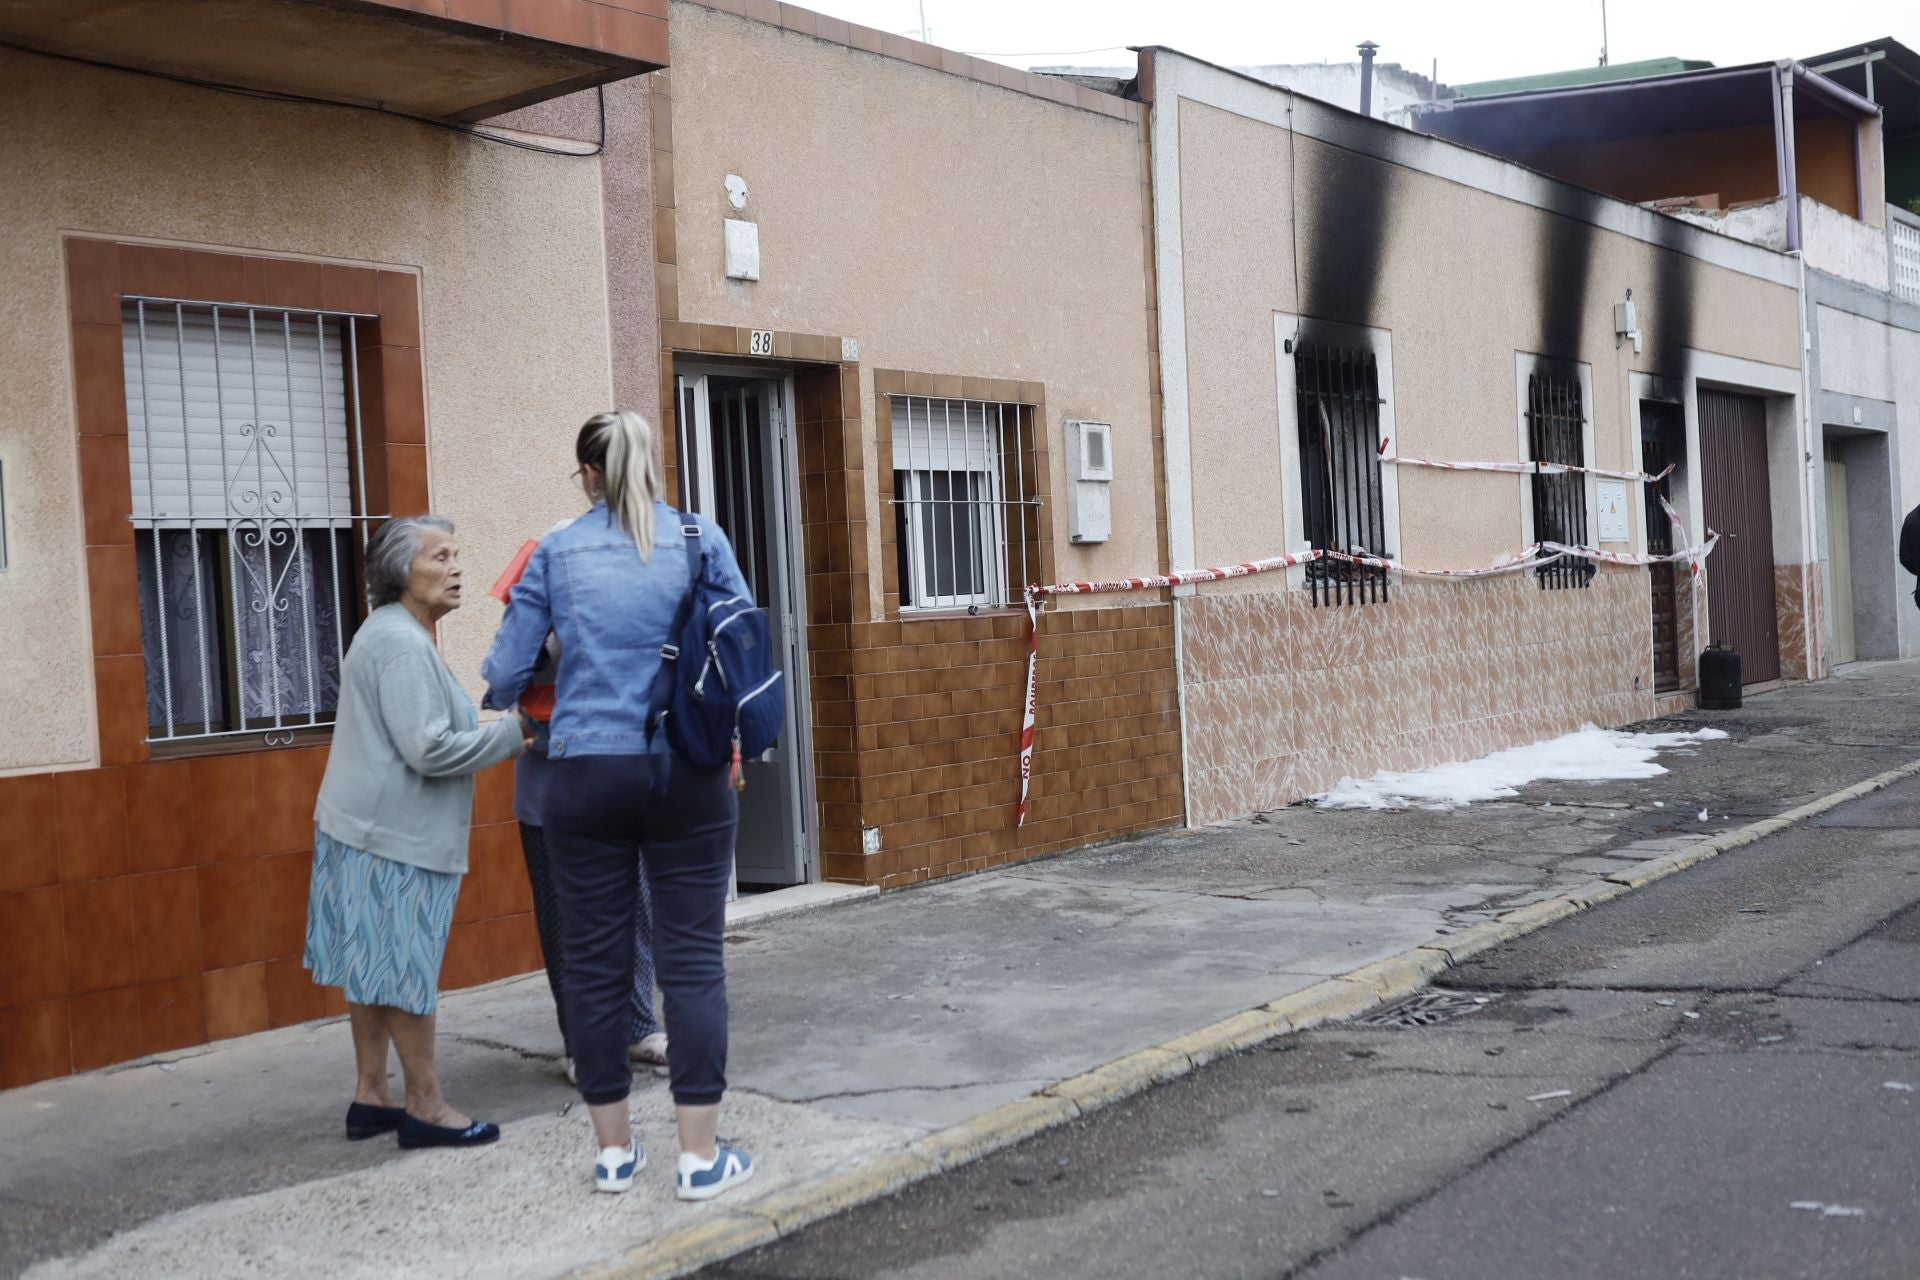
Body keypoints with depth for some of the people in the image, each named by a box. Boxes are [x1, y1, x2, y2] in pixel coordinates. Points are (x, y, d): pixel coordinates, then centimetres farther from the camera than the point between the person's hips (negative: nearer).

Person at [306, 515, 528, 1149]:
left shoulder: (393, 634, 18)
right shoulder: (402, 644, -17)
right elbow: (429, 750, -23)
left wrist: (494, 730, 19)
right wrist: (514, 733, -14)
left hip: (367, 829, 11)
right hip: (394, 837, -11)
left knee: (377, 968, 14)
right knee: (404, 971, -3)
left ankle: (371, 1097, 21)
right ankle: (426, 1106, 5)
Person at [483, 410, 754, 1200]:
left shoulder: (556, 555, 4)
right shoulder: (700, 540, 2)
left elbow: (505, 675, 7)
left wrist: (501, 703, 29)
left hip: (585, 774, 1)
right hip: (686, 772, -1)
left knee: (595, 962, 9)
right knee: (691, 958, 2)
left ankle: (614, 1150, 17)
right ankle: (699, 1155, 4)